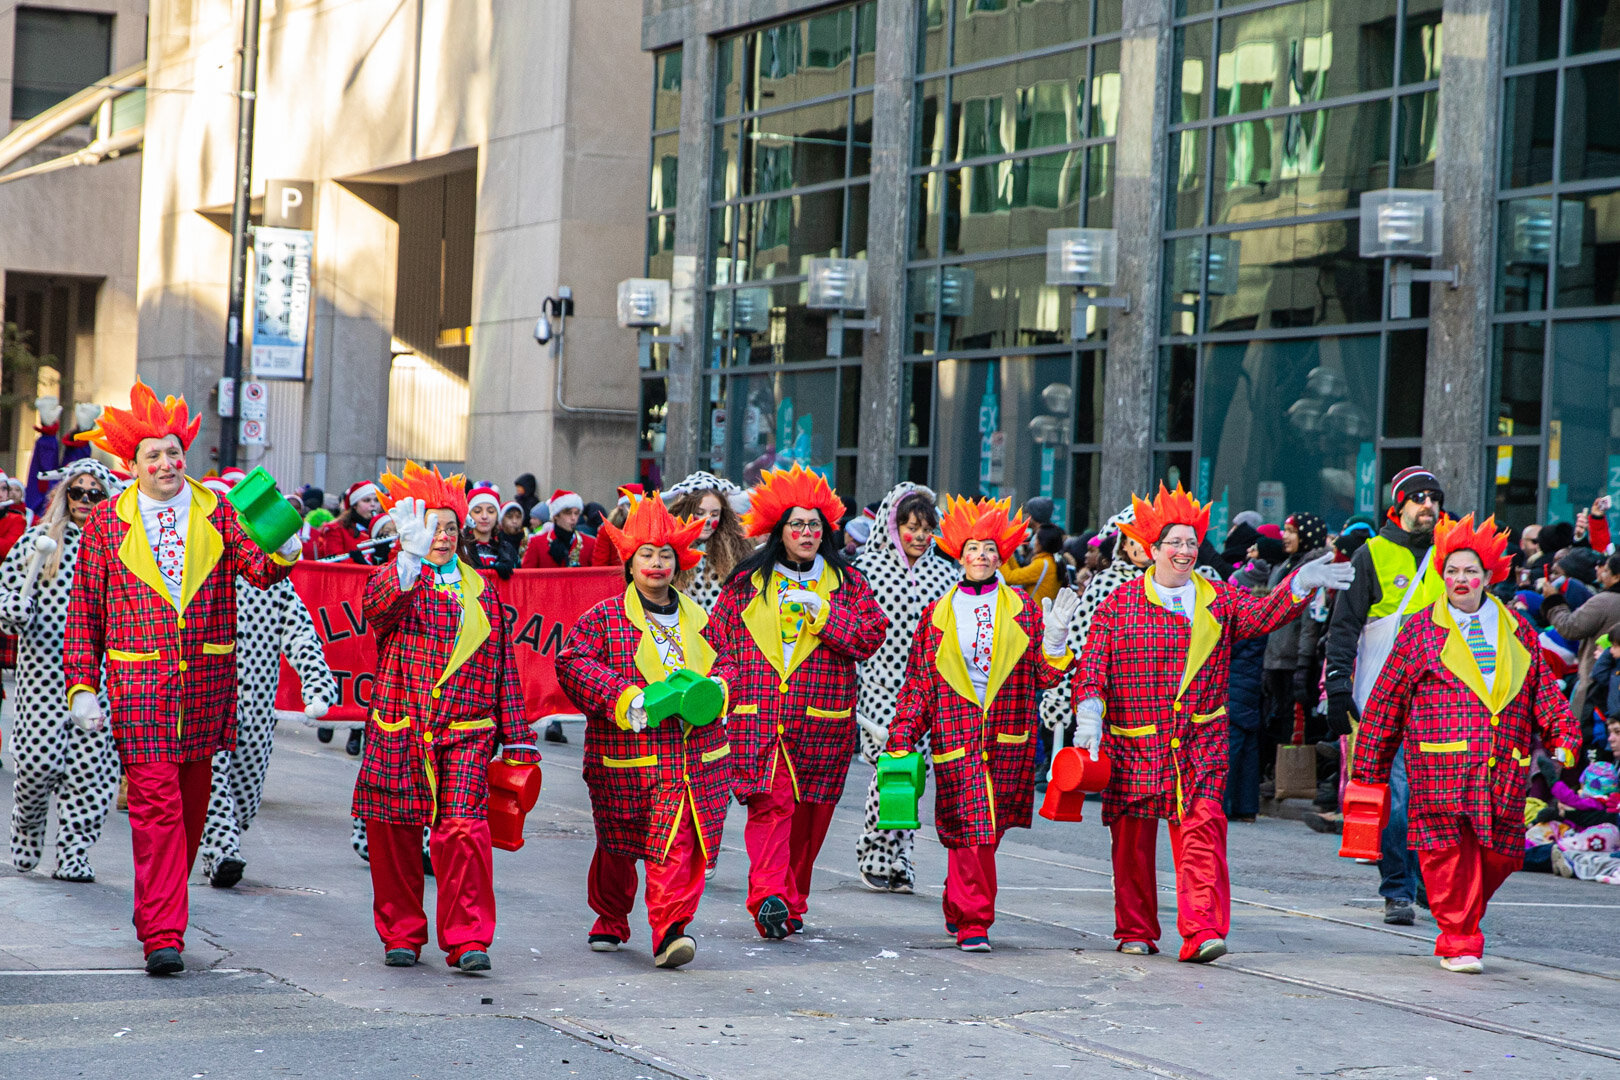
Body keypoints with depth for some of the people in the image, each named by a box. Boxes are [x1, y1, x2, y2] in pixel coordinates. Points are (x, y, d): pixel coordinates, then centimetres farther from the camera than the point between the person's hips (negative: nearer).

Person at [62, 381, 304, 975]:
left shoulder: (217, 512, 6)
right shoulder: (108, 520, 4)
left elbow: (259, 569, -9)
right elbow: (85, 610, 7)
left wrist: (281, 552, -33)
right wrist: (81, 686, 1)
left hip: (206, 680, 3)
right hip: (138, 680, -2)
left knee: (191, 803, 10)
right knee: (156, 802, -11)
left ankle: (159, 914, 27)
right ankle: (162, 935, -12)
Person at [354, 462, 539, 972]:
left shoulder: (480, 589, 15)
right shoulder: (394, 578, 5)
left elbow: (502, 664, 17)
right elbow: (378, 606, -22)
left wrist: (516, 738, 14)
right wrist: (411, 555, -38)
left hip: (465, 733, 1)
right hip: (400, 732, -1)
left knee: (463, 829, -12)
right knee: (394, 834, 4)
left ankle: (467, 939, -7)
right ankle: (401, 934, 19)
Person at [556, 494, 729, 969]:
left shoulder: (696, 619, 13)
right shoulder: (605, 617, 0)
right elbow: (572, 662, -12)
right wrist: (623, 697, -22)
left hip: (689, 752, 2)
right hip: (623, 755, -2)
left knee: (677, 844, -12)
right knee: (618, 848, 10)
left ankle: (670, 931, -15)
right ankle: (610, 923, 31)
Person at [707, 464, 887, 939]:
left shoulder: (845, 581, 10)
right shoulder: (747, 582, 9)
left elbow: (872, 634, 0)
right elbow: (720, 642, 10)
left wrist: (820, 610, -9)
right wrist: (725, 688, -5)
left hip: (822, 721, 2)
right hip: (759, 716, -1)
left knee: (809, 815, 4)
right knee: (771, 802, -17)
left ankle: (793, 905, 16)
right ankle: (770, 897, -27)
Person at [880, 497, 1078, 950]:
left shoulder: (1021, 610, 9)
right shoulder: (938, 614, 8)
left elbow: (1044, 675, 6)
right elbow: (919, 680, 8)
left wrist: (1055, 635, -10)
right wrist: (902, 736, 3)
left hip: (1006, 734, 1)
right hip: (956, 732, -1)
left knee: (989, 826, 5)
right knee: (970, 824, -10)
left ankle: (959, 911, 24)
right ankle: (974, 923, -5)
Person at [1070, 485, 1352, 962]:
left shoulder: (1218, 600, 10)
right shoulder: (1120, 603, 5)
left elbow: (1264, 612, -4)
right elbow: (1092, 663, 1)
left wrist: (1300, 584, -20)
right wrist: (1088, 712, -12)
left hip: (1200, 743, 0)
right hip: (1134, 744, 0)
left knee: (1203, 828, -13)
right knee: (1133, 838, 4)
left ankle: (1201, 931, -18)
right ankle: (1136, 932, 18)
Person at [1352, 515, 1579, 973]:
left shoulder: (1517, 631, 15)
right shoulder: (1420, 630, 7)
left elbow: (1544, 691, 17)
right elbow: (1387, 698, 7)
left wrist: (1563, 738, 2)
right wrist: (1371, 764, 5)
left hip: (1504, 768, 3)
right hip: (1440, 769, -3)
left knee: (1500, 853, 3)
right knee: (1449, 852, -6)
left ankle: (1461, 929, 26)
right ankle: (1459, 942, 4)